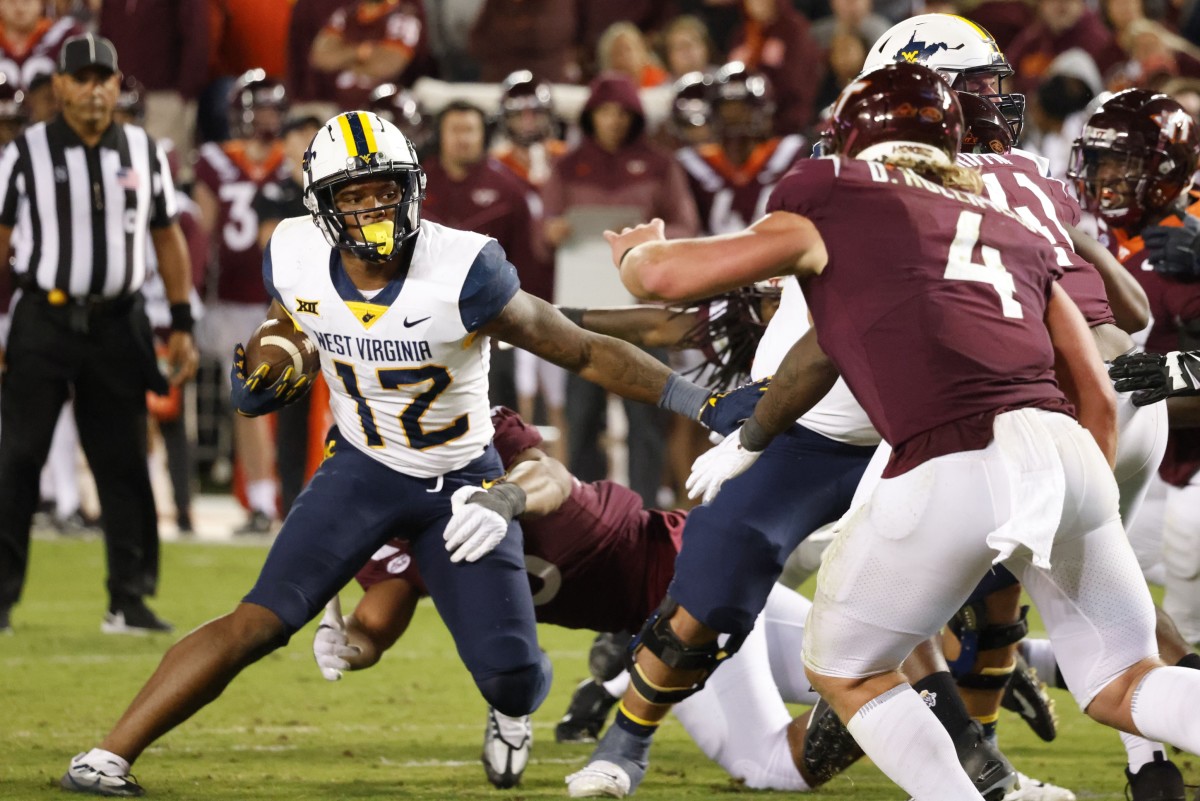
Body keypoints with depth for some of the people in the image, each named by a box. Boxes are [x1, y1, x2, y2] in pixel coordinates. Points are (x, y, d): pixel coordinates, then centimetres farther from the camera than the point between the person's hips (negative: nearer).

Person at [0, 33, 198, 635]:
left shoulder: (144, 153, 7)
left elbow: (168, 238, 13)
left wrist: (181, 326, 8)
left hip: (118, 325, 3)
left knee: (123, 462, 5)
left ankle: (129, 599, 11)